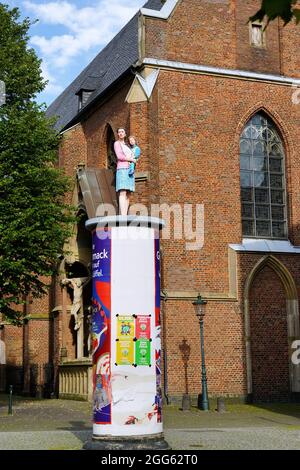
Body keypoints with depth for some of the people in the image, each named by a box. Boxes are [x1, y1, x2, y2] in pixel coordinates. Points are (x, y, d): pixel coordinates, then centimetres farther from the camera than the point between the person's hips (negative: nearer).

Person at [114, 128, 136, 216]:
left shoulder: (126, 145, 25)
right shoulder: (117, 143, 3)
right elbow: (119, 156, -11)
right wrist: (131, 159, -3)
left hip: (129, 170, 8)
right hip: (122, 169, -8)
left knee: (127, 194, -1)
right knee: (123, 193, -20)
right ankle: (123, 216, -31)